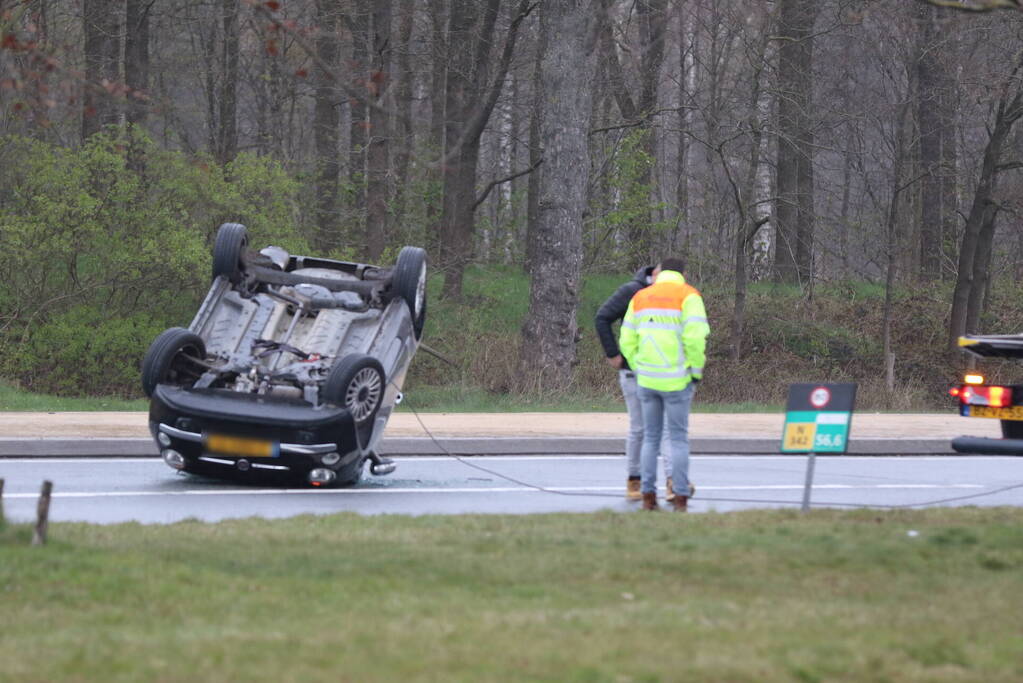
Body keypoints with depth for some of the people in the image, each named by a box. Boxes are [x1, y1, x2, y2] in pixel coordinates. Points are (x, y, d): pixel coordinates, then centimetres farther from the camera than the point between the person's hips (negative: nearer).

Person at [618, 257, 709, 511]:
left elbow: (627, 342, 9)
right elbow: (695, 337, -16)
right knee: (678, 438, 2)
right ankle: (680, 498, 0)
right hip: (676, 380, -4)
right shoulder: (688, 296, -4)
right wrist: (696, 372, -5)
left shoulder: (640, 297, 11)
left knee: (651, 437, 12)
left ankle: (648, 496, 9)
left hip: (647, 380, 4)